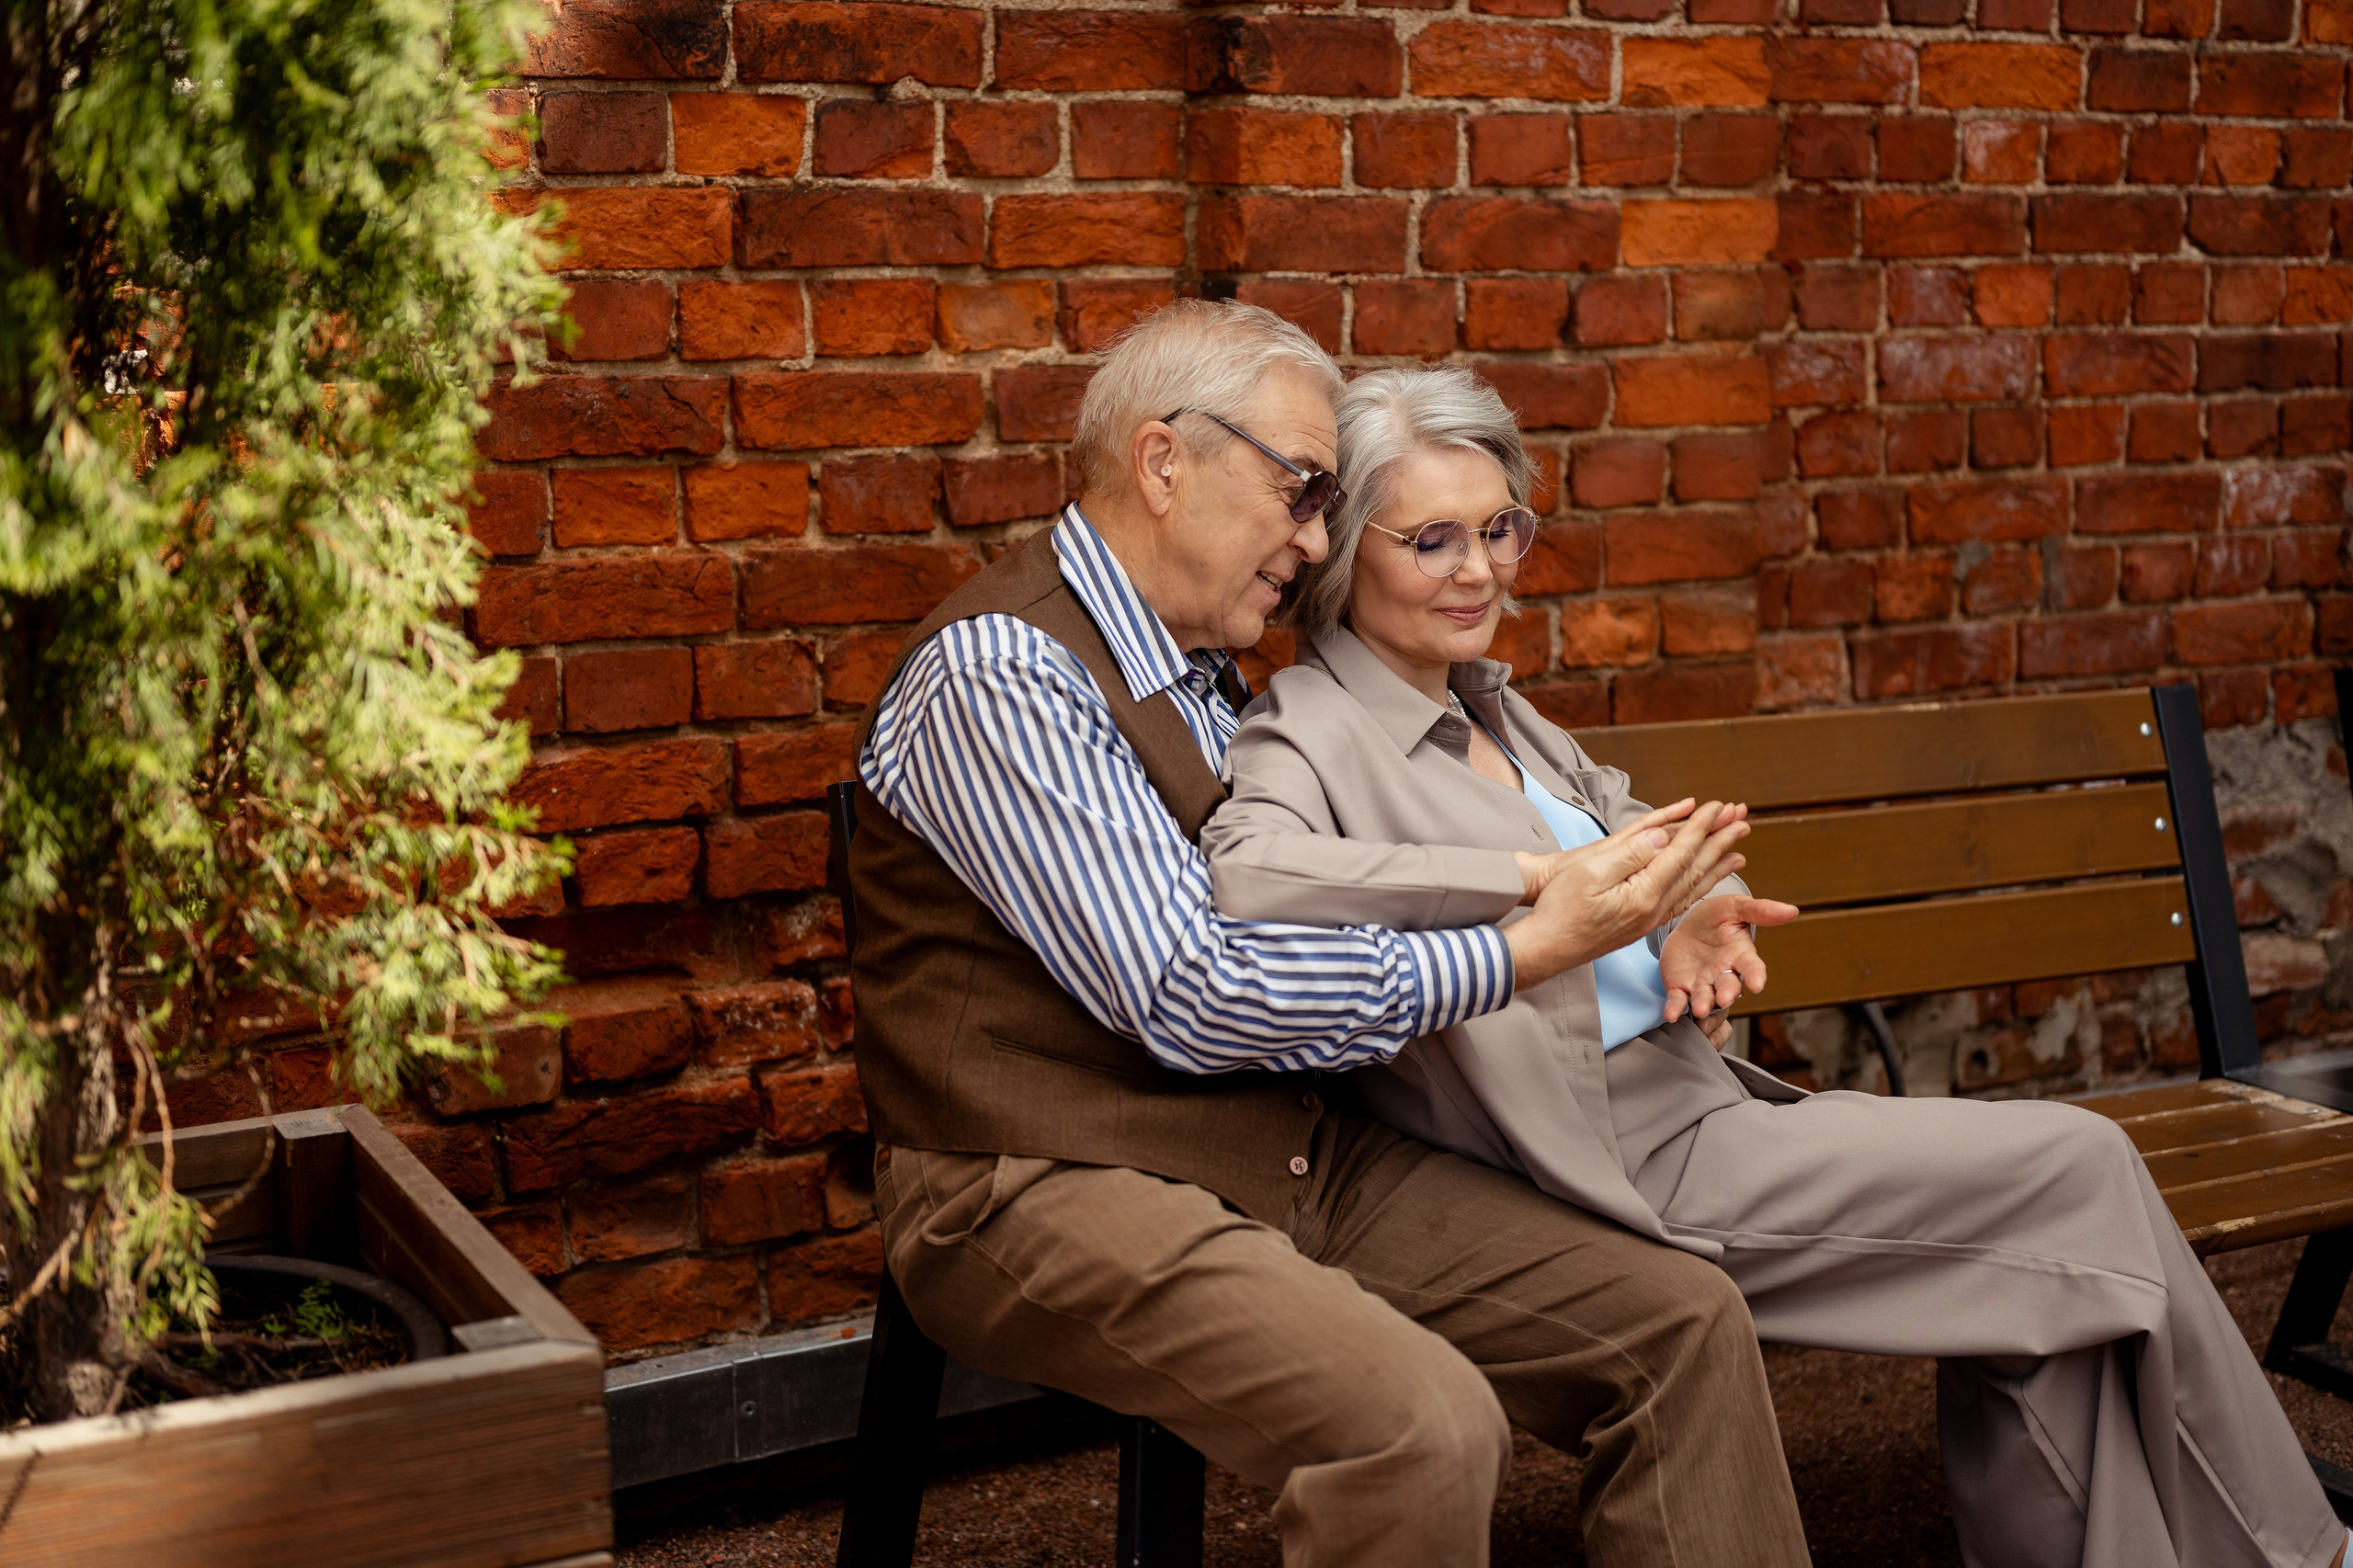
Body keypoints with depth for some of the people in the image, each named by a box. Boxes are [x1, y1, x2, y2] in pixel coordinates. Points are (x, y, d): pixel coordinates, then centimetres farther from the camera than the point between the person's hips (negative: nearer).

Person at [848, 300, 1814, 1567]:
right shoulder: (996, 676, -14)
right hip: (1057, 1188, -8)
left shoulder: (1199, 675, 15)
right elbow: (1186, 1001, -20)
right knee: (1424, 1424, -32)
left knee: (1687, 1326, -2)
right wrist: (1528, 950, -18)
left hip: (1289, 1156, 8)